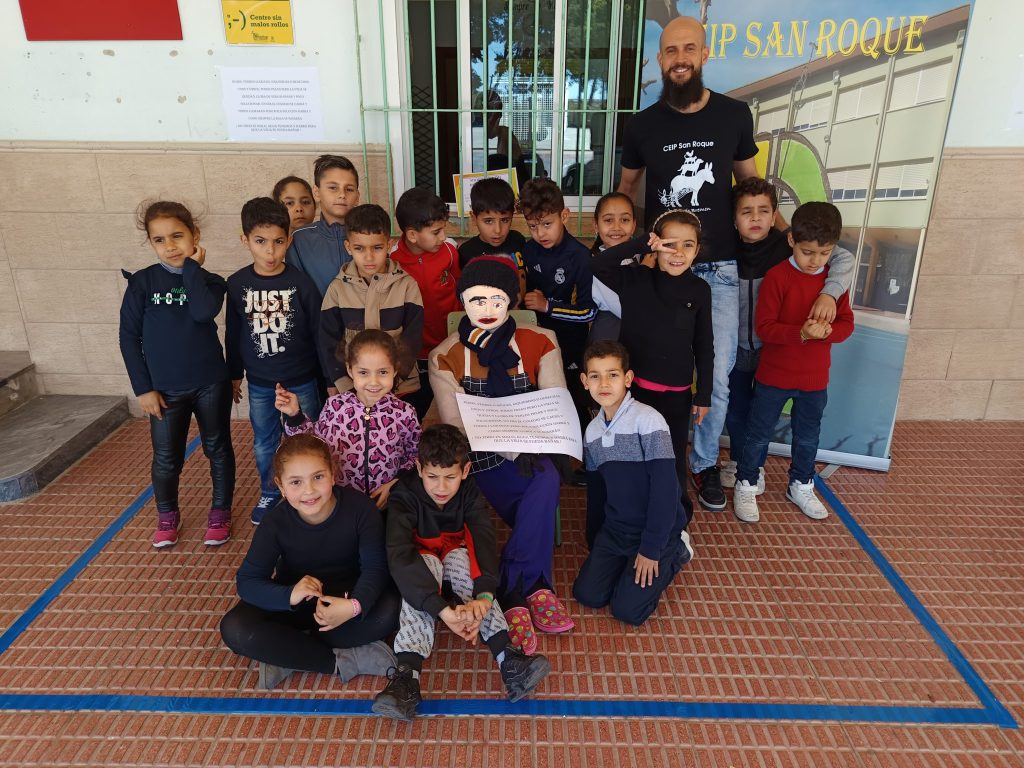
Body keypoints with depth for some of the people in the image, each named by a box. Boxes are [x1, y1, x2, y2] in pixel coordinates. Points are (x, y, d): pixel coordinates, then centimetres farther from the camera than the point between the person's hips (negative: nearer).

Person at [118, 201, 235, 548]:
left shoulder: (210, 281, -2)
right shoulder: (142, 282, -3)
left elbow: (203, 312, -25)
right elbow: (129, 336, -2)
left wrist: (191, 266, -16)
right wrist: (143, 388, -5)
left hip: (210, 384, 0)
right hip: (165, 388, 0)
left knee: (218, 449, 12)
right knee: (166, 459, 9)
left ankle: (220, 512, 31)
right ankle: (167, 515, 34)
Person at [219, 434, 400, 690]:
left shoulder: (359, 507, -21)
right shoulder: (276, 523, -17)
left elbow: (375, 566, -21)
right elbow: (247, 581, -17)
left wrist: (355, 605, -42)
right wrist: (289, 595, -38)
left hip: (348, 596, -1)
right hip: (296, 600, 1)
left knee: (390, 609, -32)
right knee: (234, 628, -24)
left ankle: (286, 654, -19)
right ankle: (343, 661, -22)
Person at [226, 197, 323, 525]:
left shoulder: (301, 282, -13)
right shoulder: (237, 284, -5)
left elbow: (318, 332, -6)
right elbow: (233, 334, 6)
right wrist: (234, 375, 12)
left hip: (301, 380, -2)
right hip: (259, 383, 3)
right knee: (264, 444, 17)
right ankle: (269, 494, 38)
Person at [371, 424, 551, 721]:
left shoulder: (469, 493, -18)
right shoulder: (404, 496, -25)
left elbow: (485, 540, -32)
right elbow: (399, 555, -39)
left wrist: (484, 596, -51)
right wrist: (443, 609, -51)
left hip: (456, 556, 1)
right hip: (419, 560, -1)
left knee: (462, 560, -33)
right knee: (424, 567, -35)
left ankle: (508, 660, -42)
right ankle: (407, 676, -46)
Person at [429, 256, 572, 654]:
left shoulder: (539, 342, 0)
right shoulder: (445, 357, -4)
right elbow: (456, 426, -12)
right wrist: (511, 451, -27)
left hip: (528, 453, 2)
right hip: (477, 459, -2)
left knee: (547, 482, -32)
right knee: (542, 493, -27)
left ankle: (513, 591, -19)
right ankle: (532, 586, -8)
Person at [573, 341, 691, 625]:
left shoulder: (647, 420, -21)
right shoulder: (592, 430, 0)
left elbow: (665, 488, -21)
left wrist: (650, 549, -18)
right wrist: (593, 541, 15)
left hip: (656, 529, -5)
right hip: (615, 528, 6)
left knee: (627, 610, -8)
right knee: (587, 594, -2)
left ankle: (674, 552, 12)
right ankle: (629, 559, 21)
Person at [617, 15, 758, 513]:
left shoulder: (734, 115, 1)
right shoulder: (642, 125, 1)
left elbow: (749, 183, 14)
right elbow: (626, 188, 15)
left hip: (719, 268, 1)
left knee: (716, 377, 3)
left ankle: (705, 463, 25)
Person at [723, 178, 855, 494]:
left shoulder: (788, 245, -14)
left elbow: (844, 258, -19)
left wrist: (829, 292, -33)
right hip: (737, 348, 1)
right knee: (736, 410, 15)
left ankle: (756, 467, 36)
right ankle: (736, 461, 39)